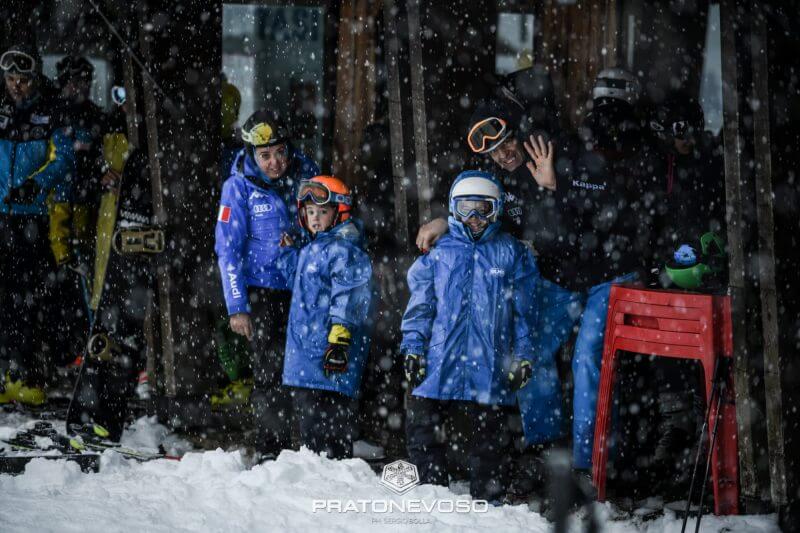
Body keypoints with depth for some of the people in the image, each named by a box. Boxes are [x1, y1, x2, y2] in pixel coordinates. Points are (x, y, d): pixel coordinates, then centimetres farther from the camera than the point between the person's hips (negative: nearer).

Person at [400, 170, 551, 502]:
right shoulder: (439, 253, 8)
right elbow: (420, 304, 8)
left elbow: (524, 310, 6)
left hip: (490, 366, -1)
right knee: (420, 429, 0)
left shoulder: (511, 254, 6)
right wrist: (413, 347, -1)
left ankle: (487, 500, 15)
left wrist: (524, 356, 1)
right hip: (439, 361, 1)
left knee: (490, 437, 6)